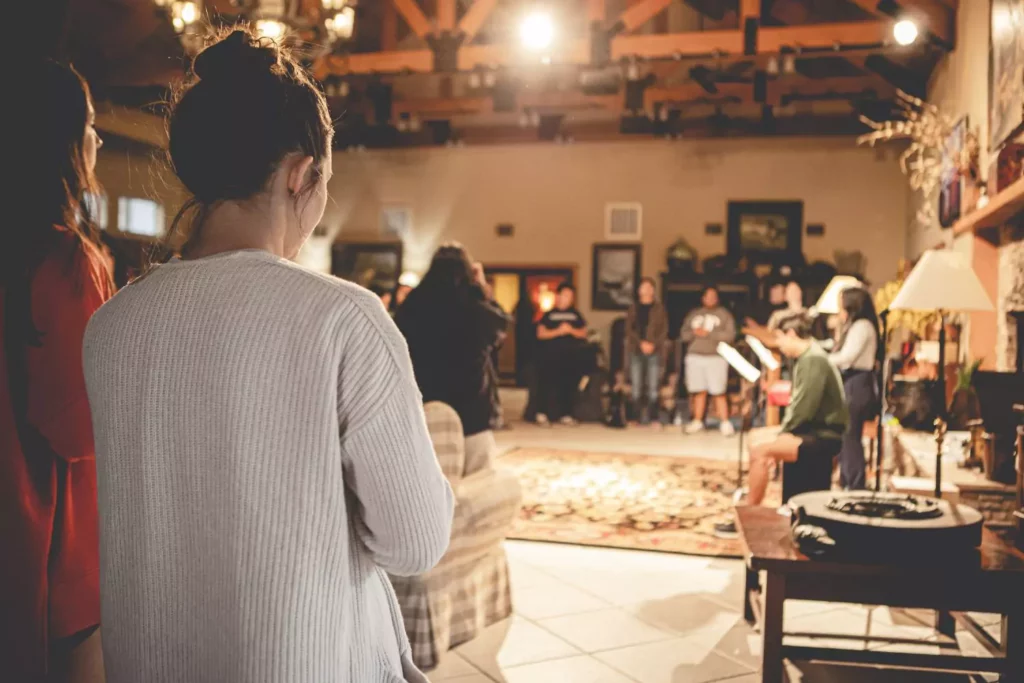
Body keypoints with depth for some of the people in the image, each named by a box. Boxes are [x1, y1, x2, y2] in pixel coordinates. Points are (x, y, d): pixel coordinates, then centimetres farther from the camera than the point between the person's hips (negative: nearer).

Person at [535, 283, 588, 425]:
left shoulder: (575, 314, 13)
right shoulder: (549, 314, 4)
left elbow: (583, 333, 10)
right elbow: (541, 333, -2)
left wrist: (572, 330, -9)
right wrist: (558, 331, -14)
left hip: (570, 355, 3)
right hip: (551, 355, -3)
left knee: (568, 384, 4)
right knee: (547, 383, -6)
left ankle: (565, 415, 12)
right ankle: (542, 414, -1)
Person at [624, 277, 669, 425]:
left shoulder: (659, 308, 7)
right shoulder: (633, 307, 12)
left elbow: (664, 330, 2)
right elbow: (629, 328, 4)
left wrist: (653, 344, -11)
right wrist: (641, 343, -10)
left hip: (654, 351, -1)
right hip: (636, 351, 1)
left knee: (653, 387, -4)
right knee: (636, 386, 0)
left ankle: (653, 417, -1)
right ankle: (637, 416, 4)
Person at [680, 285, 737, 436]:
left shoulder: (724, 314, 5)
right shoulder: (694, 314, 16)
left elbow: (730, 335, -6)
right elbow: (683, 335, 14)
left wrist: (708, 334, -11)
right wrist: (694, 333, -7)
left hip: (716, 357, -3)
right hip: (695, 356, 3)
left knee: (718, 392, -9)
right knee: (699, 391, 4)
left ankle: (725, 423, -5)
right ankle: (697, 422, 13)